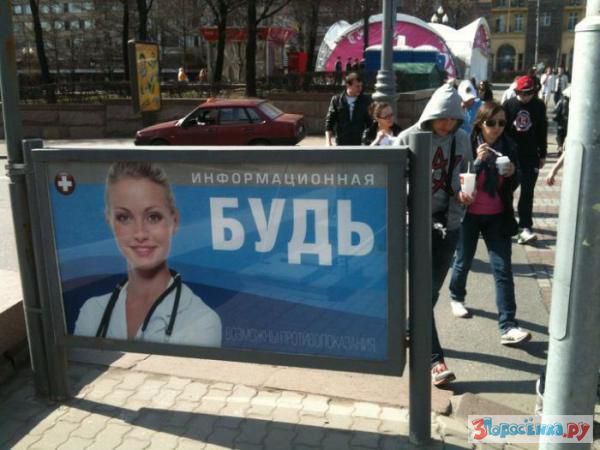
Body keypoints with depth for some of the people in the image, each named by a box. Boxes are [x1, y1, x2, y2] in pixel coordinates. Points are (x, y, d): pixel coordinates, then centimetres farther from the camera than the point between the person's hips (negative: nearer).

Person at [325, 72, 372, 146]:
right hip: (341, 144, 0)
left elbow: (370, 123, 7)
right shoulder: (336, 100, 1)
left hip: (360, 144, 0)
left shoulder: (366, 100, 2)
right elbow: (329, 122, 3)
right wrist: (328, 141, -6)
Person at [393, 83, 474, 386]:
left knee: (432, 290, 12)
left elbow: (465, 177, 12)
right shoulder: (408, 139, -9)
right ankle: (436, 359, -1)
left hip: (449, 224, 4)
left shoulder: (462, 139, 3)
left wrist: (463, 194, -9)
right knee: (423, 291, -4)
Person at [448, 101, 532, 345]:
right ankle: (457, 298, 44)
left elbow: (512, 187, 8)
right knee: (463, 261, 16)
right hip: (469, 215, -2)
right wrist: (478, 162, -26)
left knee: (503, 269, -4)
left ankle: (508, 327, -3)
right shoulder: (467, 145, -11)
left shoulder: (509, 147, 0)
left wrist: (512, 174, -14)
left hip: (497, 217, 2)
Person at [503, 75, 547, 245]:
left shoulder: (539, 106, 0)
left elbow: (542, 131, 5)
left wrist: (543, 154, 4)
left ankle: (525, 227, -4)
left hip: (531, 156, 0)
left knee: (527, 192, -3)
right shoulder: (508, 105, -3)